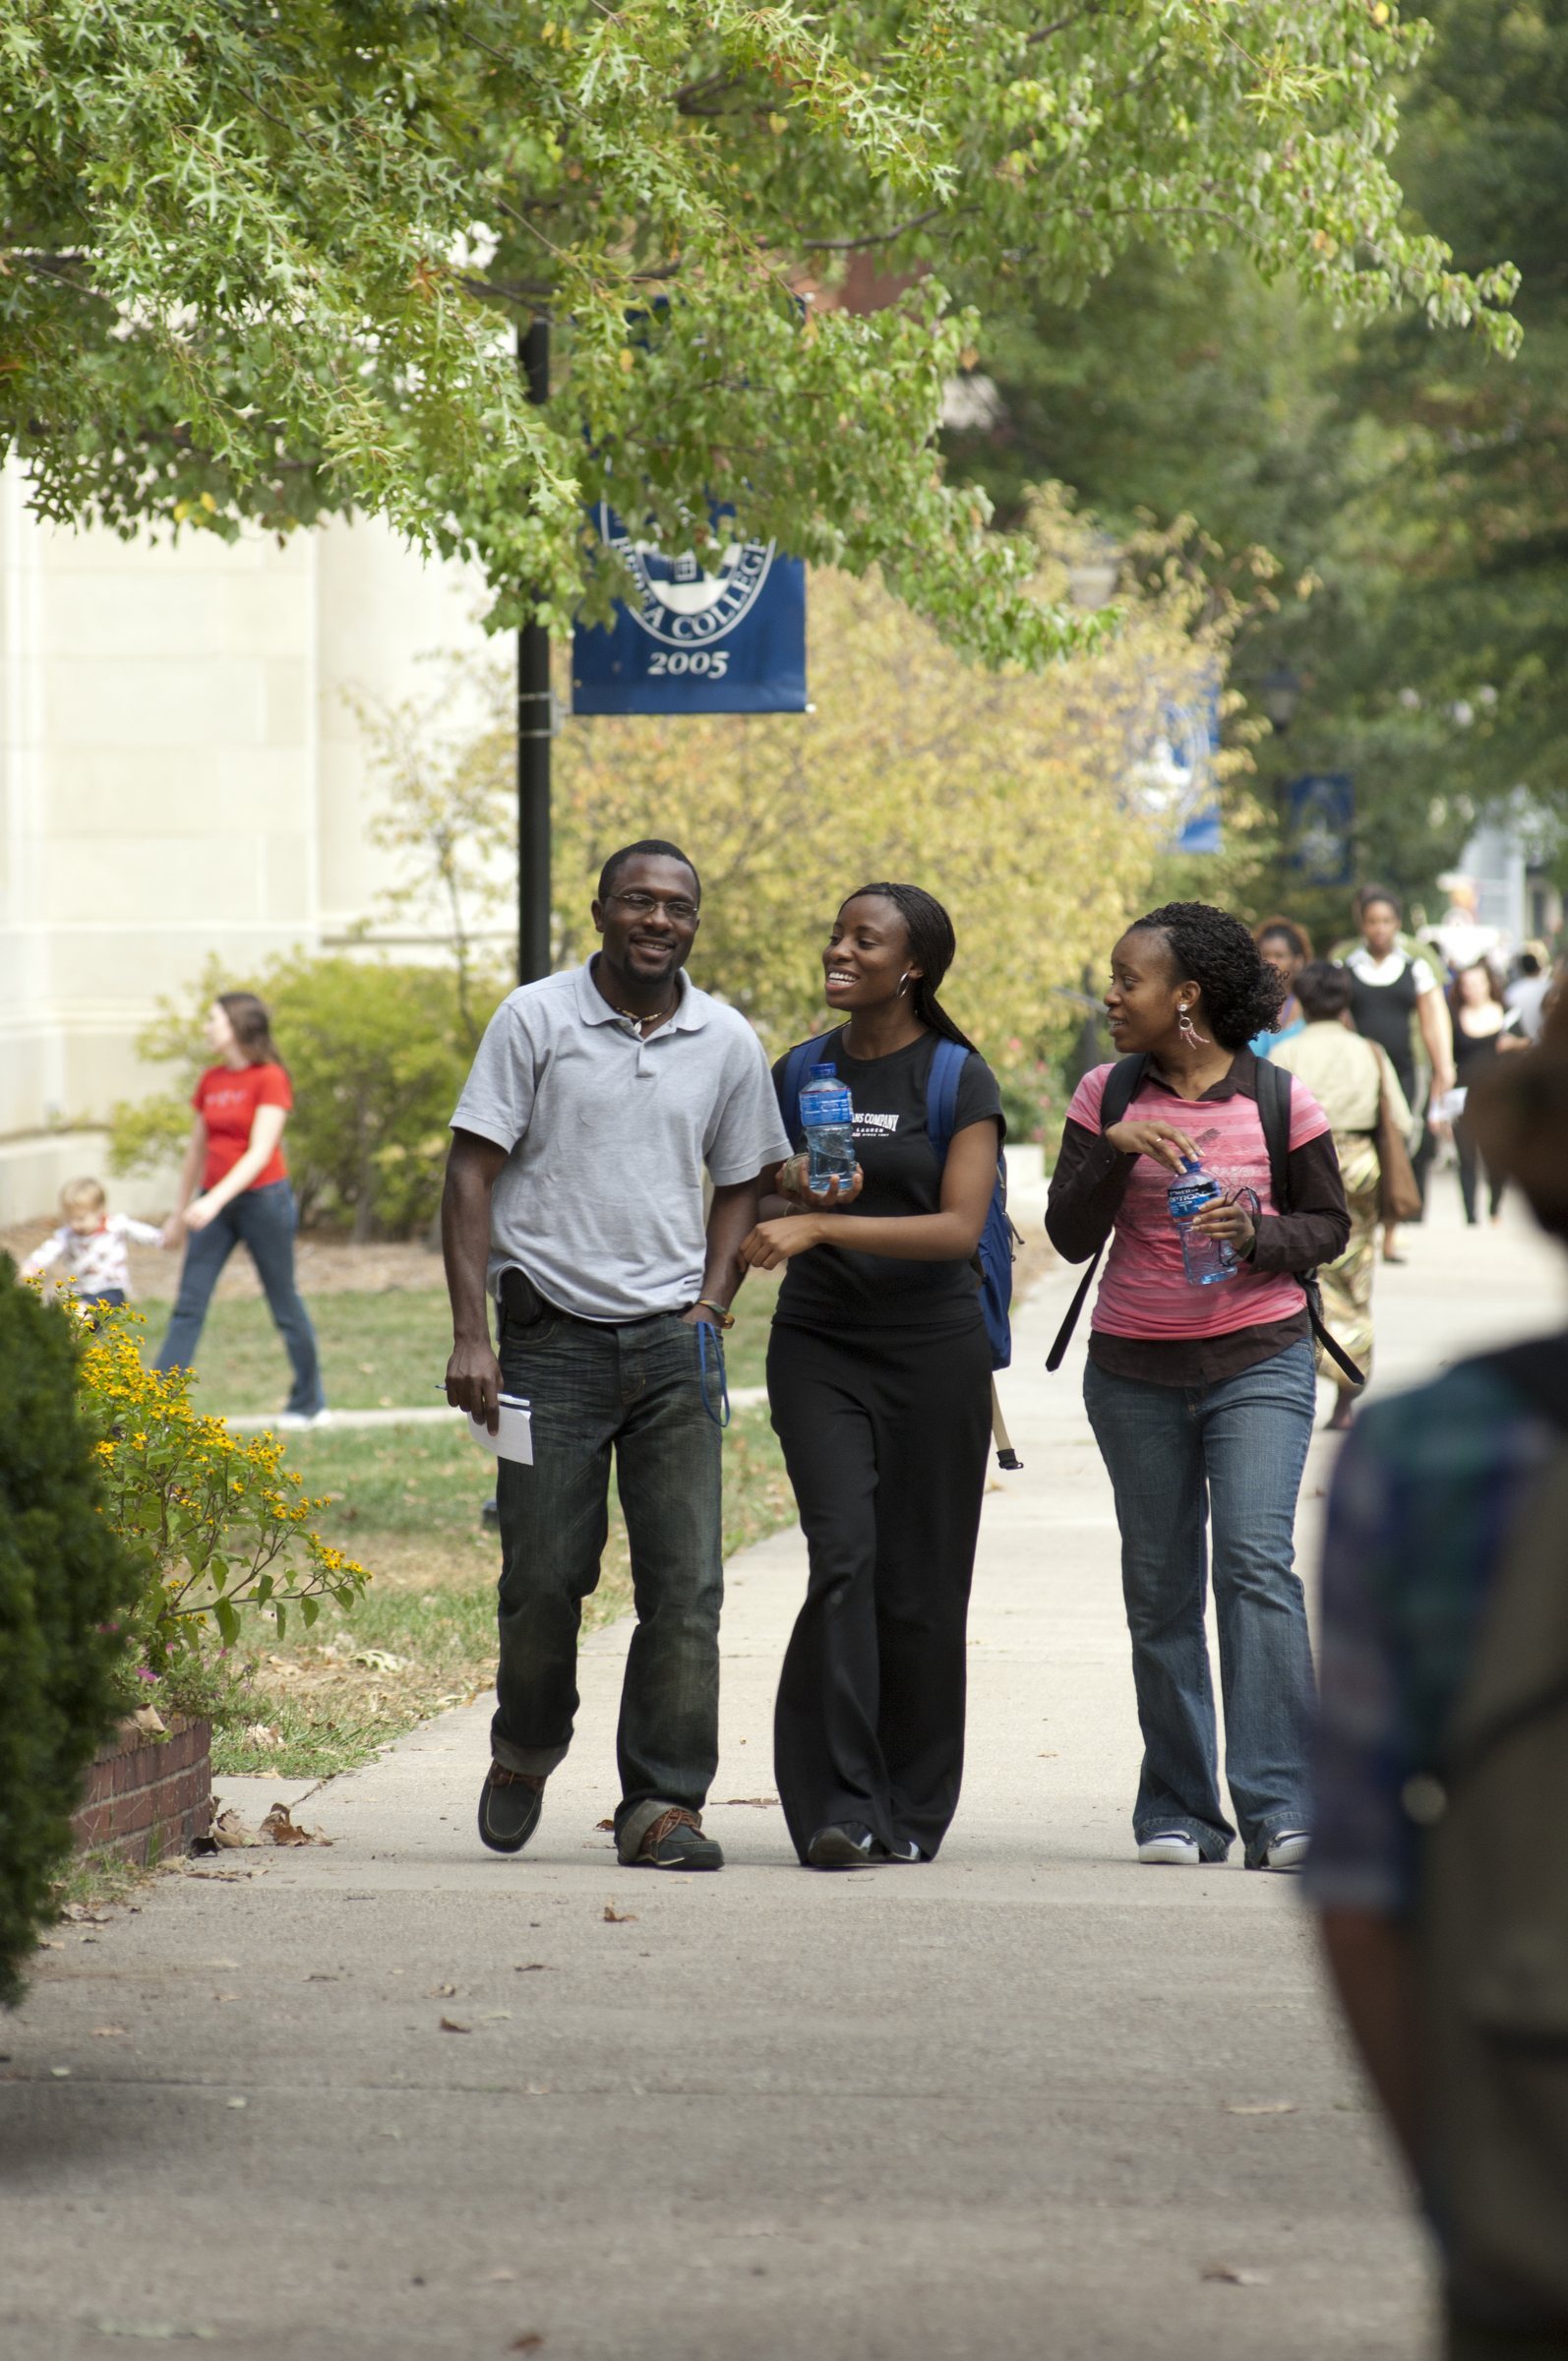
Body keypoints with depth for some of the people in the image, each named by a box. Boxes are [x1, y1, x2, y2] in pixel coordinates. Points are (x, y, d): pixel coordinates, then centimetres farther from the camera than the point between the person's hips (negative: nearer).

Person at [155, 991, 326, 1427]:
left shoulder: (270, 1079, -10)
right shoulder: (211, 1080, 9)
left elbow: (260, 1152, -18)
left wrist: (215, 1200, -28)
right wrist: (179, 1212, 21)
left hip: (263, 1198, -6)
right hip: (213, 1204, 6)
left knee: (284, 1304, 5)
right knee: (188, 1306, -2)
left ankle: (309, 1403, 19)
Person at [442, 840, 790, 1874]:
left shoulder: (728, 1042, 8)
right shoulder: (534, 1020, -1)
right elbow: (472, 1174, -2)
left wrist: (709, 1312, 4)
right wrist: (471, 1335, -9)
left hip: (672, 1345, 2)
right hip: (552, 1339, -2)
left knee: (687, 1584, -5)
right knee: (545, 1576, 0)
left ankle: (663, 1805, 1)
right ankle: (526, 1750, 27)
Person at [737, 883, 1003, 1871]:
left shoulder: (959, 1079, -3)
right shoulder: (801, 1072, 9)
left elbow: (960, 1227, -13)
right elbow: (749, 1207, 19)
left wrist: (822, 1225, -21)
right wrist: (795, 1194, -5)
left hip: (934, 1347, -2)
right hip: (819, 1344, 2)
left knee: (919, 1585, 2)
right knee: (843, 1558, -14)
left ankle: (912, 1811, 15)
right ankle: (836, 1807, -15)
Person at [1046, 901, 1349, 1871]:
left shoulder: (1279, 1098, -4)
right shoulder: (1107, 1097, 3)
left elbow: (1330, 1225, 4)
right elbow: (1071, 1237, -1)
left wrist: (1257, 1235, -16)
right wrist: (1115, 1151, -18)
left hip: (1258, 1362, -3)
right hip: (1135, 1372, 3)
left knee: (1257, 1563, -15)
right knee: (1160, 1588, 6)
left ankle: (1280, 1810, -16)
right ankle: (1179, 1811, 14)